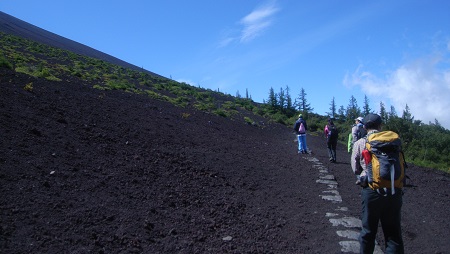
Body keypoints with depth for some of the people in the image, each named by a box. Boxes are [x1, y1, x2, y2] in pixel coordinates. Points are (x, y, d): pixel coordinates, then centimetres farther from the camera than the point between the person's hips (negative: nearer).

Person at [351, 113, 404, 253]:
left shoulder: (360, 144, -2)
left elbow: (355, 169, 1)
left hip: (371, 190, -1)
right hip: (394, 191, 2)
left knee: (368, 231, 13)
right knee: (393, 232, 13)